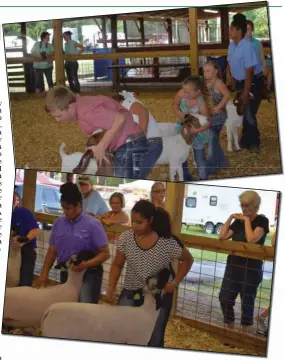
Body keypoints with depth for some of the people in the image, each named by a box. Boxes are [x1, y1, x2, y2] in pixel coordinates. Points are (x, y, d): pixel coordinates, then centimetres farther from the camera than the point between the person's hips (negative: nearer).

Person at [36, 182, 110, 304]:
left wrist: (86, 264, -24)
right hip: (66, 273, 6)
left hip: (88, 274, -5)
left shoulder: (93, 224, -10)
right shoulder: (58, 223, 5)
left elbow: (105, 253, -10)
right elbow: (52, 251, 11)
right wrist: (44, 273, 3)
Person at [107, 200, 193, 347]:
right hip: (131, 292, 2)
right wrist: (111, 287, -14)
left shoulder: (168, 242, -18)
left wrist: (175, 282, -9)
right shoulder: (126, 238, -11)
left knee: (154, 338, 6)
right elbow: (117, 265, 1)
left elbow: (187, 260, -1)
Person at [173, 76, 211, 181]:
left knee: (199, 156, 5)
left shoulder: (201, 105, -35)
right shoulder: (181, 94, -26)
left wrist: (196, 130, -39)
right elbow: (175, 104, -4)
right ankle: (186, 178, 36)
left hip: (197, 132, -5)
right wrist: (179, 114, -22)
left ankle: (203, 179, 26)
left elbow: (208, 123, -26)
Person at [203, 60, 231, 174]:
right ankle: (222, 162, 30)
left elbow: (227, 95, -27)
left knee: (212, 140, -3)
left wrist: (217, 108, -28)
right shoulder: (207, 83, 8)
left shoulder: (218, 83, -16)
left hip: (218, 116, -9)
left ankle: (212, 166, 7)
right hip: (210, 116, 9)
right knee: (213, 140, 17)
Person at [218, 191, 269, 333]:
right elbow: (222, 236, -1)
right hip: (233, 265, 6)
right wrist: (230, 218, -3)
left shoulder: (262, 221, -8)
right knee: (224, 298, 5)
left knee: (247, 301, 3)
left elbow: (251, 239, -24)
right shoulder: (238, 221, 8)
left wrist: (247, 220, -16)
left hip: (251, 268, -6)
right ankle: (230, 330, 22)